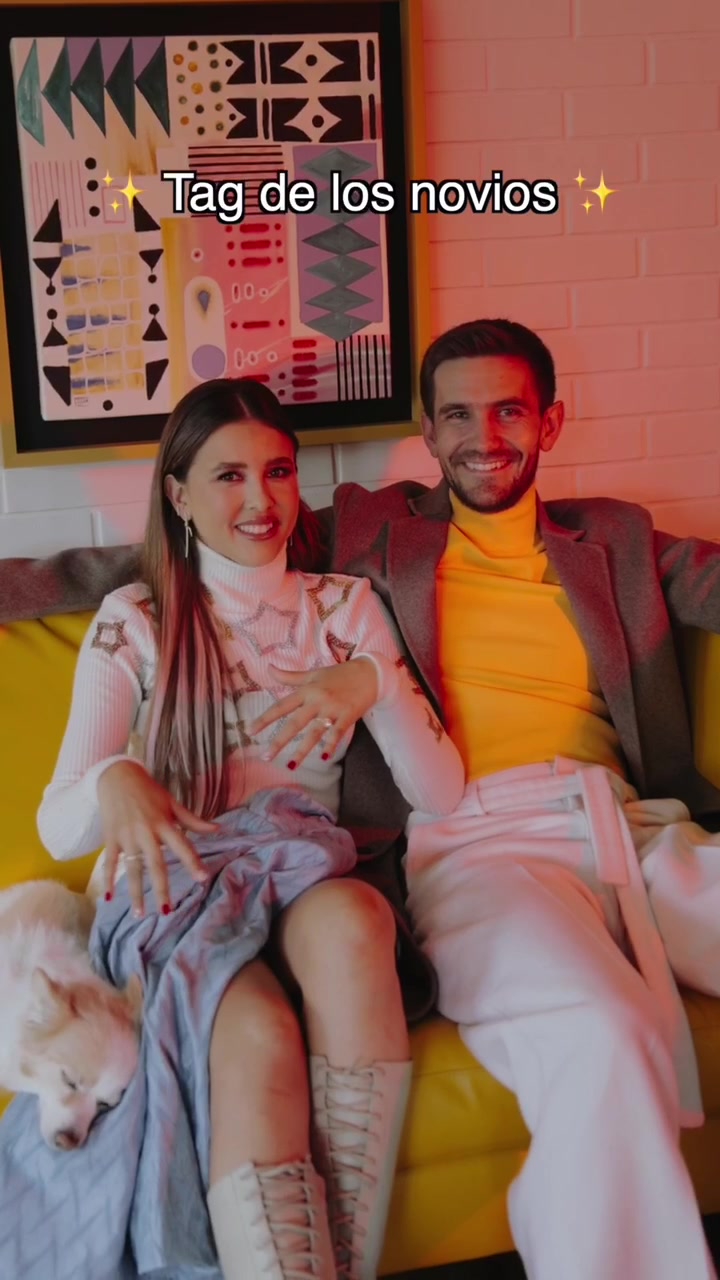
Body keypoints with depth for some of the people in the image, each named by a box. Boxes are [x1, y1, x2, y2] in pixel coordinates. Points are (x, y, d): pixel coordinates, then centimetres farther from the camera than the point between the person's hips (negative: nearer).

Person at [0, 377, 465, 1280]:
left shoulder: (346, 607, 11)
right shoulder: (133, 622, 6)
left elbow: (441, 795, 3)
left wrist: (373, 682, -16)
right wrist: (112, 783, -27)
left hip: (306, 875, 2)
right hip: (171, 890, -1)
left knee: (348, 920, -37)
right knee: (260, 1036, -36)